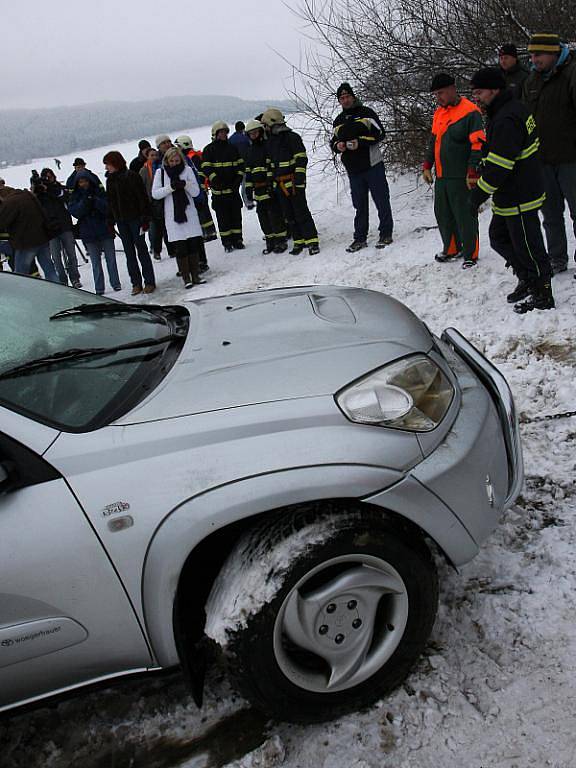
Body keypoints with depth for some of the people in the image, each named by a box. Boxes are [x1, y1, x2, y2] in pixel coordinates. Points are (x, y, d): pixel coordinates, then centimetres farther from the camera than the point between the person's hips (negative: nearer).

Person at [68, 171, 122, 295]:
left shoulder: (99, 192, 2)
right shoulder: (75, 197, 6)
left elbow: (108, 207, -9)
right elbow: (74, 212, -8)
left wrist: (95, 200, -22)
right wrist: (84, 202, -20)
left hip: (105, 230, -1)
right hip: (89, 234, 1)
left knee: (111, 259, 5)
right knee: (95, 262, 3)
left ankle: (116, 284, 14)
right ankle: (99, 288, 6)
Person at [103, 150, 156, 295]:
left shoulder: (131, 176, -8)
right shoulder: (110, 180, 10)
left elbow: (143, 198, -11)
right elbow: (110, 202, 16)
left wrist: (145, 219, -16)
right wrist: (110, 222, 11)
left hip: (135, 218, -6)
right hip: (121, 221, 6)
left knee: (141, 250, -1)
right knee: (129, 253, 7)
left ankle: (149, 282, 7)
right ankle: (136, 283, 13)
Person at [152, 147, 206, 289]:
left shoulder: (187, 170, 3)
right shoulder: (160, 172, 2)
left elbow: (196, 192, 1)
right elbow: (155, 194, -3)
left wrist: (185, 184, -18)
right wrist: (171, 187, -15)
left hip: (189, 212, 1)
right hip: (172, 215, -1)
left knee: (193, 245, 1)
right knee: (180, 248, -4)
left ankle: (195, 275, 10)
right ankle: (186, 278, 1)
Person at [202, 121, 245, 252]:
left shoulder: (232, 148, 13)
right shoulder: (209, 150, 1)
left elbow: (240, 165, 14)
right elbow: (206, 168, -7)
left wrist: (238, 180, -1)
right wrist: (216, 181, -19)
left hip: (233, 188, 4)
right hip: (218, 190, -4)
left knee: (236, 215, 5)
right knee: (223, 217, -1)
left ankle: (237, 240, 13)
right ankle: (227, 242, 4)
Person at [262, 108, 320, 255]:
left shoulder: (292, 137, -8)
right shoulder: (271, 141, 16)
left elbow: (301, 159, -13)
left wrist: (299, 179, -19)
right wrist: (272, 181, 18)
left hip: (294, 181, -8)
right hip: (281, 184, 8)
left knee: (301, 212, -9)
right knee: (289, 215, 8)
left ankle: (312, 241, -5)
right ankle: (298, 241, 16)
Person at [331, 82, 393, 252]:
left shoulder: (366, 112, 0)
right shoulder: (338, 121, 15)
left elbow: (380, 133, -7)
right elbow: (333, 142, 17)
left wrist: (360, 142, -19)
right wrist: (337, 146, -7)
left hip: (373, 165, -4)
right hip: (353, 169, 4)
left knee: (381, 201, 1)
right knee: (359, 205, 9)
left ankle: (386, 234, 10)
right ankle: (360, 238, 15)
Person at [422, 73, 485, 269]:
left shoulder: (470, 112, -10)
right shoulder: (438, 114, 14)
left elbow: (478, 144, -14)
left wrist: (472, 173, -18)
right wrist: (427, 166, 18)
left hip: (461, 178, -8)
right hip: (441, 176, 8)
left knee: (465, 216, -2)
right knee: (442, 214, 13)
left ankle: (470, 254, 9)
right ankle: (452, 249, 29)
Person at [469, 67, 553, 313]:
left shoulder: (507, 119, -23)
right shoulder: (515, 108, 12)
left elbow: (498, 164, -27)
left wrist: (479, 193, -20)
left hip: (520, 198, -11)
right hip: (509, 196, 11)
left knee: (528, 247, 0)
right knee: (499, 238, 20)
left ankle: (543, 297, 12)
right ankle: (526, 279, 33)